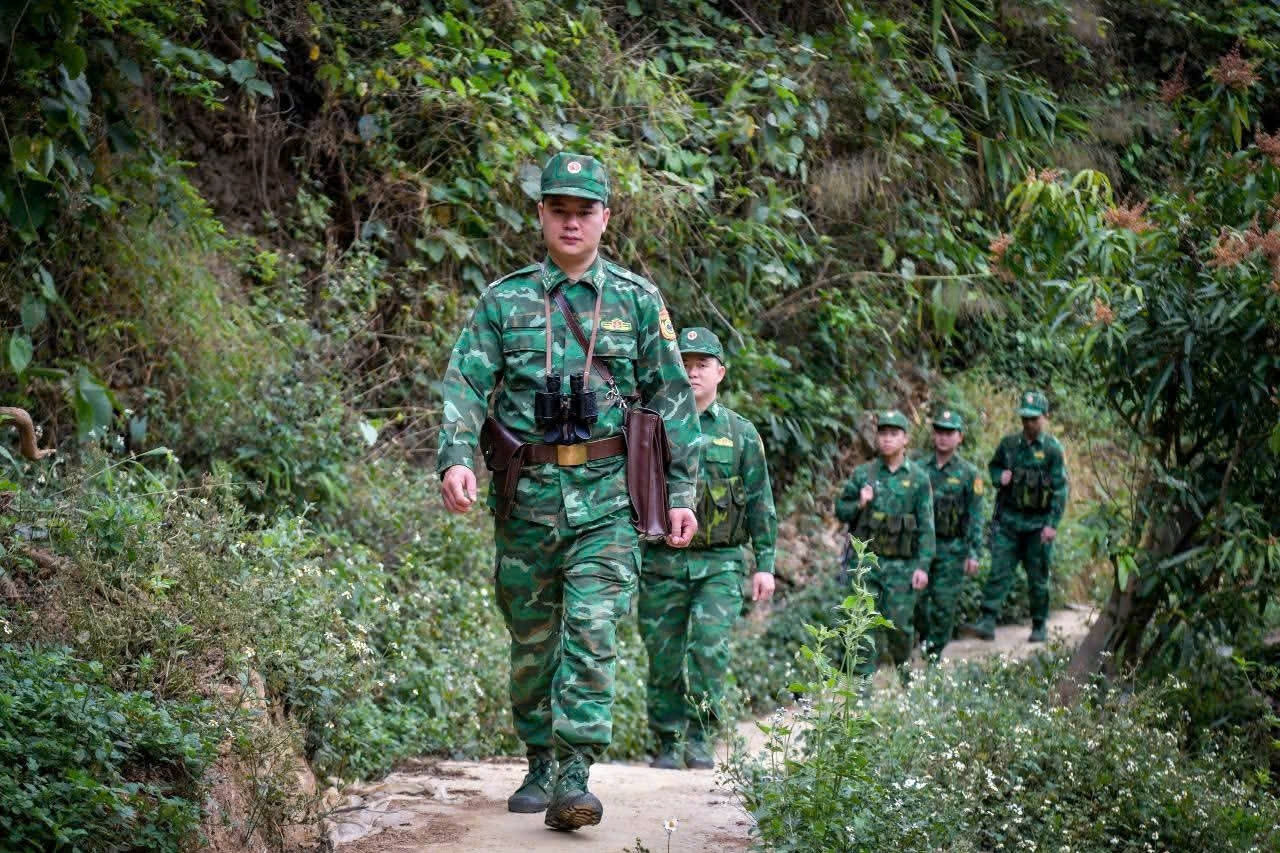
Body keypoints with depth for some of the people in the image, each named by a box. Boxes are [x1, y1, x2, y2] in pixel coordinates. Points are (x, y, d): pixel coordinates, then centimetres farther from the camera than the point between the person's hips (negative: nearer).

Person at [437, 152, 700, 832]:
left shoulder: (637, 301, 7)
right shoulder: (504, 301, 7)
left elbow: (672, 399, 8)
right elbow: (465, 383, -1)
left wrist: (682, 491, 3)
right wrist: (455, 458, -19)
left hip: (606, 497, -2)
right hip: (526, 495, 2)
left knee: (592, 632, -13)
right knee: (532, 639, 10)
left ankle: (574, 773, -14)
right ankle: (540, 763, 25)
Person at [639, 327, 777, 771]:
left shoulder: (740, 432, 8)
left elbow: (761, 504, 9)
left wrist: (765, 563, 3)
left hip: (720, 562, -1)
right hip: (662, 562, 1)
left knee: (710, 645, -15)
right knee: (664, 657, 3)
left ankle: (699, 737, -5)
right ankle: (667, 742, 14)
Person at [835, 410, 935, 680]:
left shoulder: (918, 478, 2)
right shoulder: (862, 474, 6)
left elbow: (926, 526, 0)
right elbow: (841, 511, 13)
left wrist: (923, 565, -7)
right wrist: (859, 505, -9)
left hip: (902, 565, -1)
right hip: (866, 559, 1)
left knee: (898, 622, -2)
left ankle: (904, 666, 23)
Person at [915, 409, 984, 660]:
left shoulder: (968, 473, -2)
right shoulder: (920, 469, 6)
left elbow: (976, 517, -3)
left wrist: (974, 554, -9)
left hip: (951, 548, -3)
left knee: (944, 603, -3)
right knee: (917, 599, 3)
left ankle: (935, 654, 7)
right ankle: (926, 637, 29)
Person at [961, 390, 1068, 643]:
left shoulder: (1052, 449, -5)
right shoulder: (1008, 444, 5)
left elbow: (1060, 489, -6)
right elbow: (993, 466, 23)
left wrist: (1052, 524, -13)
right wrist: (1000, 476, -2)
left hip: (1038, 524, -2)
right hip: (1008, 519, 2)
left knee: (1038, 577, 7)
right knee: (999, 571, -6)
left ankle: (1039, 626, 19)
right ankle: (988, 622, -11)